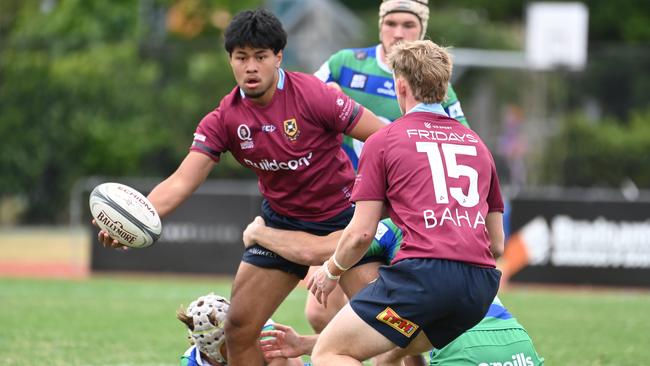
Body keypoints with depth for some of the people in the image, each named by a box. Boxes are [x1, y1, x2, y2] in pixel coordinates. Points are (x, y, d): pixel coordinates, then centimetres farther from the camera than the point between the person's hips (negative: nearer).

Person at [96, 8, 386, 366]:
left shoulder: (312, 95, -21)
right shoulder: (223, 120, -10)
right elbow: (182, 181, -17)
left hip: (342, 214, -4)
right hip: (282, 219, 4)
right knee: (238, 328, 1)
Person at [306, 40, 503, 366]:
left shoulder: (383, 140, 8)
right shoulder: (476, 143, 24)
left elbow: (361, 233, 4)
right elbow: (496, 243, 25)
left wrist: (331, 272, 22)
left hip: (424, 271, -6)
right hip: (480, 284, 6)